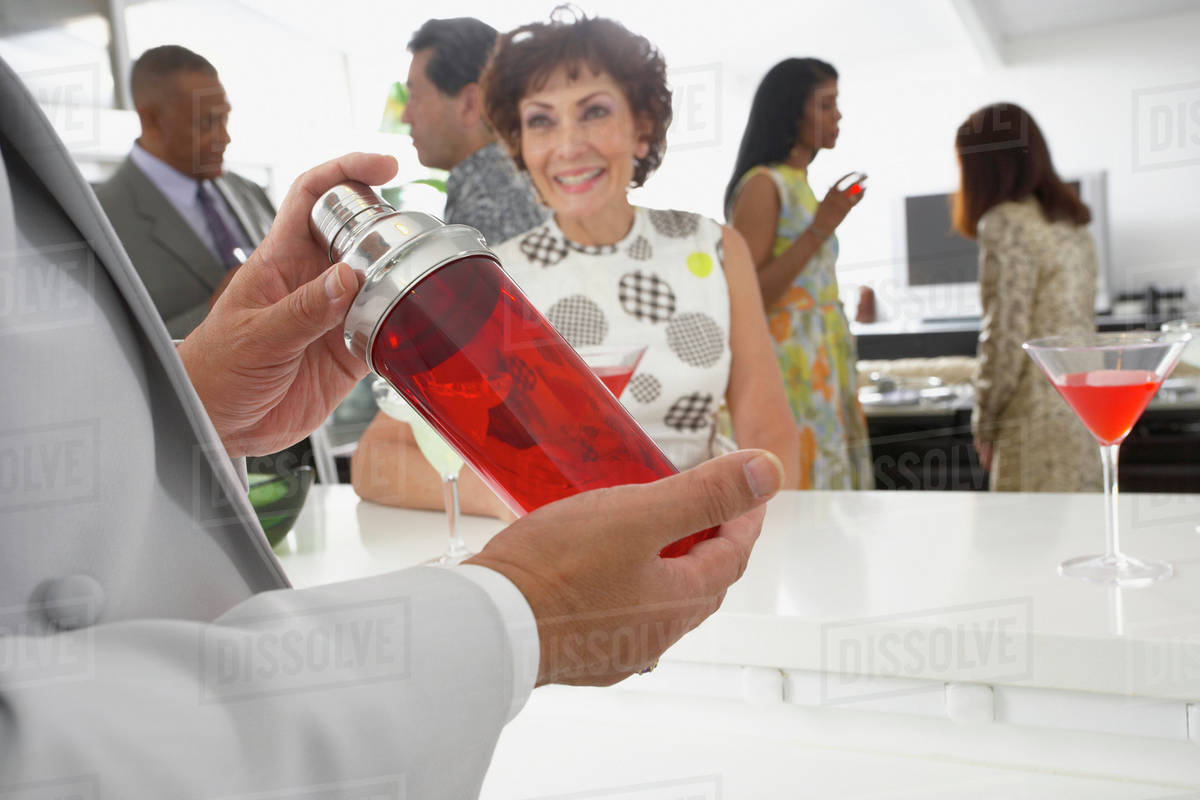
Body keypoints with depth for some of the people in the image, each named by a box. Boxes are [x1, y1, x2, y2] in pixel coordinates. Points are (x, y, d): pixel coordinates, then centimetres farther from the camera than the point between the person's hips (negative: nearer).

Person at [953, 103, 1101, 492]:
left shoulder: (1007, 224, -10)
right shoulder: (1072, 220, 15)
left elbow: (1005, 335, -14)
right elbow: (1081, 324, 16)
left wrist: (984, 423, -3)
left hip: (1036, 416, -8)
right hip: (1083, 411, 8)